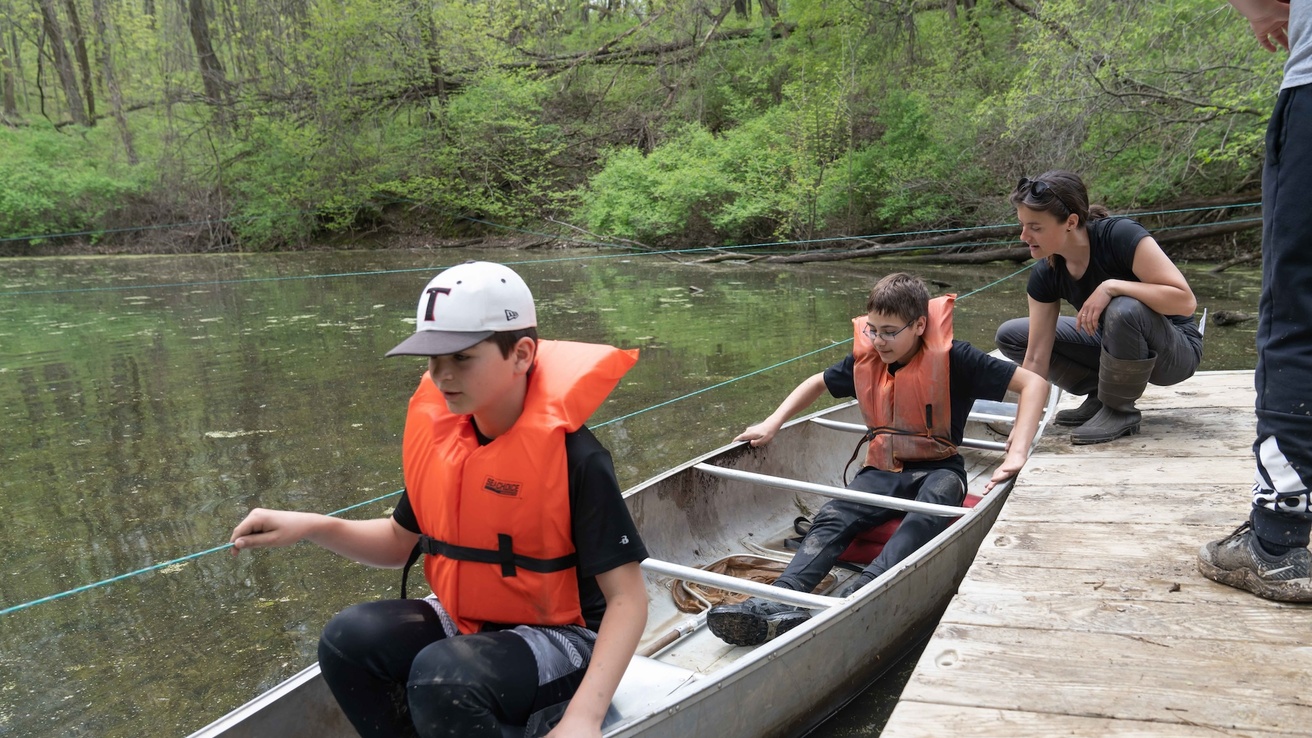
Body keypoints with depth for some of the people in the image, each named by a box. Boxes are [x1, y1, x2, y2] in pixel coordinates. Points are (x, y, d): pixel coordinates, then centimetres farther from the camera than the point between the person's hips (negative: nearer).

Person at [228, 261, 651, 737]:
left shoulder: (573, 455, -23)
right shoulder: (438, 436, -5)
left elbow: (627, 597, -21)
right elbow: (400, 543, 10)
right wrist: (310, 527, -7)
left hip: (560, 637, -6)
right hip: (465, 622, 6)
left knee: (443, 679, -31)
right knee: (349, 641, -15)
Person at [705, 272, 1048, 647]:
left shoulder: (951, 358, -11)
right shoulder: (864, 357, 4)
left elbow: (1033, 383, -12)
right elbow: (818, 382, 22)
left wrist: (1018, 452, -24)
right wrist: (771, 424, 10)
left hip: (937, 470, -3)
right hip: (882, 470, 4)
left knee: (929, 514, -39)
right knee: (832, 518, -25)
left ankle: (859, 592, -57)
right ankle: (778, 601, -45)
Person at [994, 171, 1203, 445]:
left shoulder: (1120, 236, -28)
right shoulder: (1045, 274, -13)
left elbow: (1185, 301, -30)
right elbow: (1036, 357, -13)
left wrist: (1112, 286, -38)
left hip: (1176, 352, -5)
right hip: (1116, 344, 5)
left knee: (1125, 309, -39)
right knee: (1009, 336, -7)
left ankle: (1120, 411, -15)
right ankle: (1100, 394, 1)